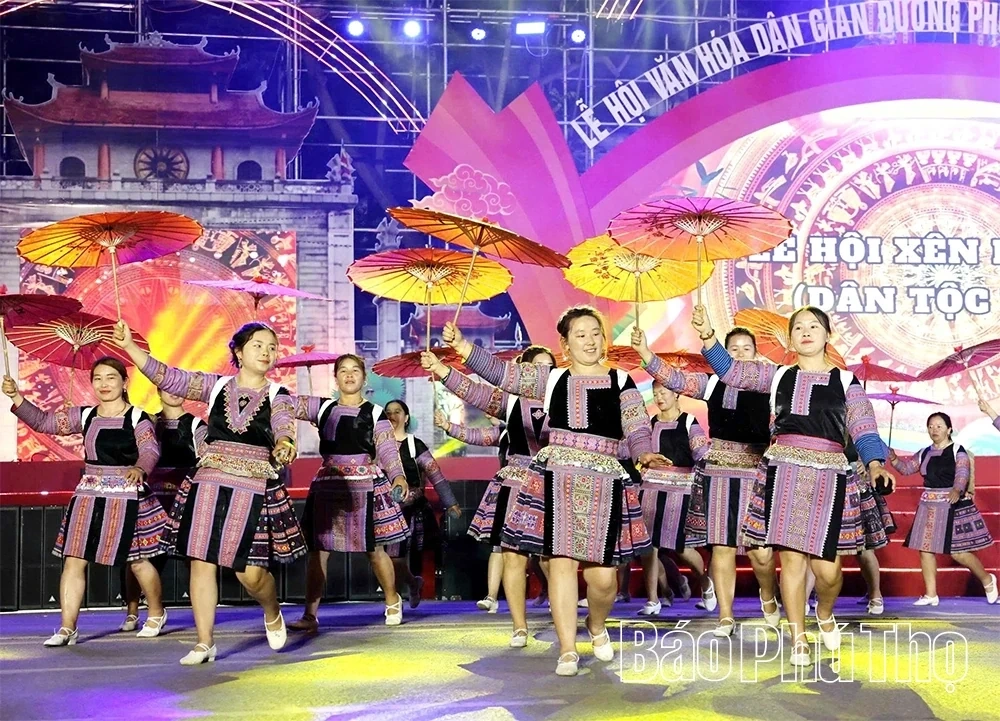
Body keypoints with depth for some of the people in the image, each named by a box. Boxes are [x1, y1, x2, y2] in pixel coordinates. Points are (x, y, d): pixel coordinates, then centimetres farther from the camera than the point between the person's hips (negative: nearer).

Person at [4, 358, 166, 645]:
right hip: (88, 496, 5)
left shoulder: (137, 418, -7)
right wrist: (16, 396, -4)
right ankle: (67, 628, 3)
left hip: (126, 497, -5)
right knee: (73, 560, -2)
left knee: (138, 561, 5)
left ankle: (156, 614, 29)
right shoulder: (84, 416, 8)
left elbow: (150, 449, -20)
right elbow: (43, 421, 8)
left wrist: (140, 469, -42)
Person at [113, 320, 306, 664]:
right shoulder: (215, 386, 8)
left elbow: (283, 428, -15)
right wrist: (129, 346, -4)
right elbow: (168, 377, 4)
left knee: (250, 572, -5)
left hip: (254, 490, -2)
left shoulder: (278, 396, 3)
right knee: (201, 562, 0)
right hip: (208, 484, 3)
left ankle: (273, 614, 27)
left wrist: (283, 445, -38)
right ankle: (204, 642, 12)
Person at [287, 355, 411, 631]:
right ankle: (310, 616, 2)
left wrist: (397, 475, -22)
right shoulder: (323, 407, 10)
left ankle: (393, 602, 27)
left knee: (374, 550, 3)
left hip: (365, 485, -2)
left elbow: (387, 448, -6)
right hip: (328, 485, 3)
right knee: (318, 550, -2)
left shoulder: (375, 413, 3)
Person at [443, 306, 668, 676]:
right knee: (560, 561, -5)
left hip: (604, 482, 0)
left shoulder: (621, 381, 9)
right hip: (556, 479, 0)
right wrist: (460, 345, -3)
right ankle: (567, 649, 5)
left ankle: (597, 626, 30)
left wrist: (644, 453, -20)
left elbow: (637, 426, 0)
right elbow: (502, 372, 6)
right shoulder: (551, 379, 11)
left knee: (602, 574, -3)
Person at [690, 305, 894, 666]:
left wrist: (875, 465, -17)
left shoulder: (846, 381, 9)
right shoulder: (777, 375, 13)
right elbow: (729, 370, 7)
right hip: (783, 472, 1)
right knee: (791, 557, -1)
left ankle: (825, 613, 30)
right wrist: (707, 334, -7)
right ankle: (798, 640, 13)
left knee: (826, 566, -5)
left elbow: (864, 429, 1)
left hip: (828, 475, -1)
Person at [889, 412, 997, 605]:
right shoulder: (925, 453, 11)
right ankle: (930, 594, 8)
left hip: (952, 506, -6)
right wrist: (893, 458, -10)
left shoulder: (958, 451, -7)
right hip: (928, 506, 6)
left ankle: (987, 580, 20)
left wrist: (956, 490, -42)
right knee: (925, 548, 1)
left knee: (957, 551, -7)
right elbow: (906, 468, 11)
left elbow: (962, 474, -22)